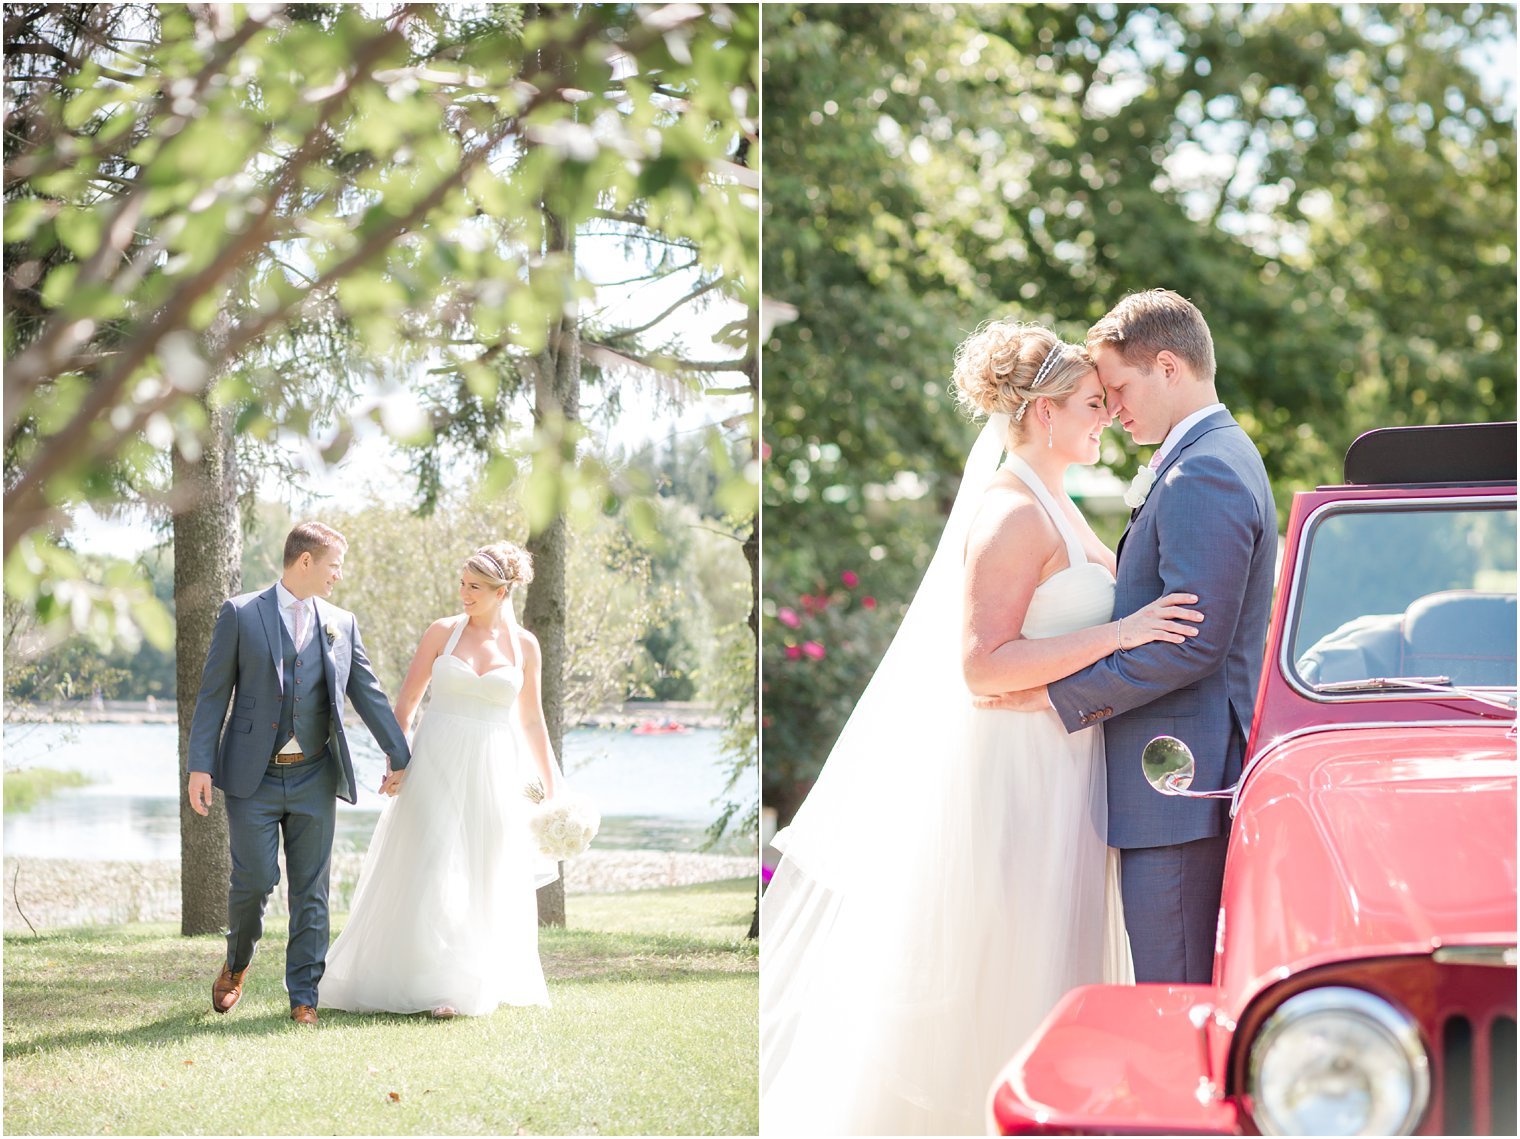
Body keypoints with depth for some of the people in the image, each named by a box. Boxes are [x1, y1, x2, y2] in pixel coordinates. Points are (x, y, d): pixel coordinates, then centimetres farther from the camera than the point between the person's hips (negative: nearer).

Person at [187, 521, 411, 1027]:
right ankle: (237, 963, 23)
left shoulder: (341, 623, 10)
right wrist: (201, 766, -9)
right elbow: (213, 695, -2)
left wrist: (398, 755, 11)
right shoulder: (240, 615, 0)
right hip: (253, 777, -3)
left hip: (315, 779, 3)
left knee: (311, 890, 3)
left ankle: (303, 996, 9)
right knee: (254, 879, -6)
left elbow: (368, 693, 14)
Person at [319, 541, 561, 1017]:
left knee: (485, 879, 5)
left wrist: (551, 784, 13)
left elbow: (531, 720, 12)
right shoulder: (443, 631, 1)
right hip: (437, 763, -1)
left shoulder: (524, 646, 4)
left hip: (494, 771, 1)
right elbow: (407, 700, 2)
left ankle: (477, 984, 17)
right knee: (428, 870, -6)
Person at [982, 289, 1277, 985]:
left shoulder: (1200, 475, -16)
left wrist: (1060, 693, -15)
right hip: (1191, 775, 11)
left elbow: (1193, 644, -22)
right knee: (1199, 1001, 13)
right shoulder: (1222, 457, 18)